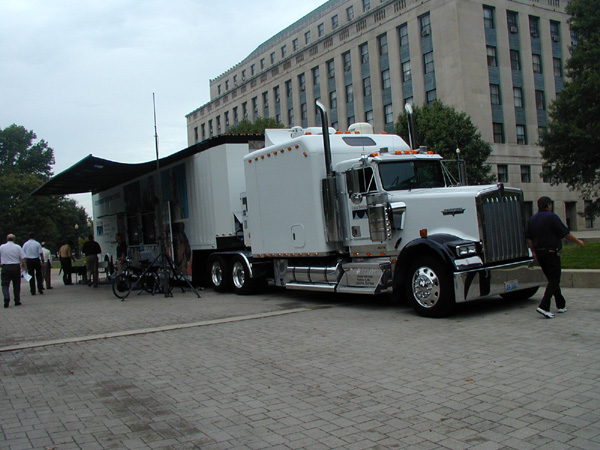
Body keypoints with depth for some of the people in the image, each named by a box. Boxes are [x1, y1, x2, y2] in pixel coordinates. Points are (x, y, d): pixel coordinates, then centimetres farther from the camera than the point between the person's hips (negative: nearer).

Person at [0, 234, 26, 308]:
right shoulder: (18, 247, -1)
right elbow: (23, 258, -4)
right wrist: (23, 267, 8)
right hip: (16, 267, 0)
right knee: (16, 285, 10)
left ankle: (6, 299, -17)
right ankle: (17, 301, 15)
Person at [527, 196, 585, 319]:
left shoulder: (532, 219, 8)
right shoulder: (552, 217, -12)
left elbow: (529, 238, 13)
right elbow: (566, 234, -10)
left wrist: (533, 252, 24)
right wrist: (578, 241, 5)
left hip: (539, 253, 7)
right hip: (551, 252, -7)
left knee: (552, 279, 16)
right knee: (554, 280, -4)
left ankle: (561, 305, 22)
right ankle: (544, 306, -16)